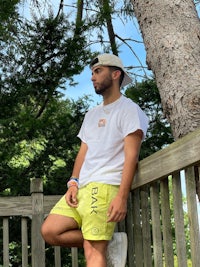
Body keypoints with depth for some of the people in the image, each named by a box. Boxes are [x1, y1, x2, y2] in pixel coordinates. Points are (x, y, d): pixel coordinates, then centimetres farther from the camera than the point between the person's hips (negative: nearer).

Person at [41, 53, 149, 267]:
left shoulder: (129, 109, -2)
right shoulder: (92, 114, 24)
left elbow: (131, 156, -11)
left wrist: (122, 197, -21)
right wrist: (73, 183, 1)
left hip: (105, 187, -8)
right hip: (82, 187, 8)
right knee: (49, 231, -3)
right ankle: (108, 243, 0)